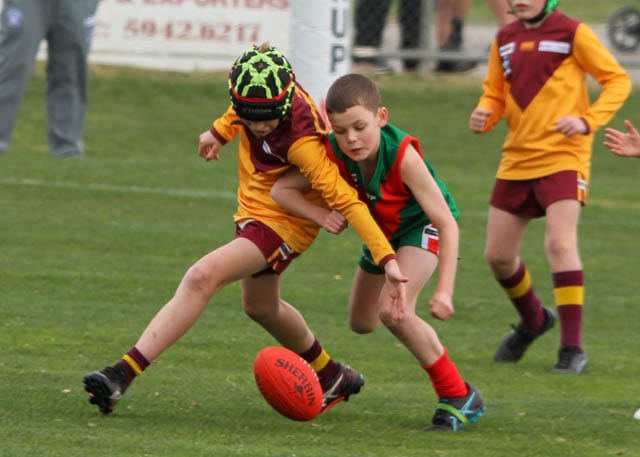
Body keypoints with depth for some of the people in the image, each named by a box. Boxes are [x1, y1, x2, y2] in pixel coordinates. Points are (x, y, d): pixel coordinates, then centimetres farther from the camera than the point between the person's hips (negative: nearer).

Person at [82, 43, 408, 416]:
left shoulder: (300, 142, -34)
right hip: (256, 210, 9)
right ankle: (334, 377, 48)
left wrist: (387, 258, -37)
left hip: (282, 222, -9)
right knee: (261, 306, 26)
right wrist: (220, 131, 19)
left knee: (202, 277, -25)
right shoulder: (259, 85, -16)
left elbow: (346, 199, -33)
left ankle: (124, 374, -28)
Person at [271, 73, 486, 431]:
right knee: (362, 323, 19)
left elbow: (446, 222, -35)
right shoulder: (334, 153, -26)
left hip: (421, 226, -6)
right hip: (381, 229, 6)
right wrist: (322, 216, -34)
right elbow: (282, 189, -15)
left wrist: (444, 291, -41)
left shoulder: (403, 156, -38)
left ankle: (460, 397, -15)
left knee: (394, 311, -28)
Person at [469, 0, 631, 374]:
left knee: (560, 242, -22)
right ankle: (533, 320, 37)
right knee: (498, 255, 9)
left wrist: (588, 120, -19)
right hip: (517, 159, 6)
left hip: (563, 157, -6)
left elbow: (618, 80, -4)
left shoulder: (572, 33, -7)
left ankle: (572, 348, -18)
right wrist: (484, 116, -4)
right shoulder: (505, 39, 10)